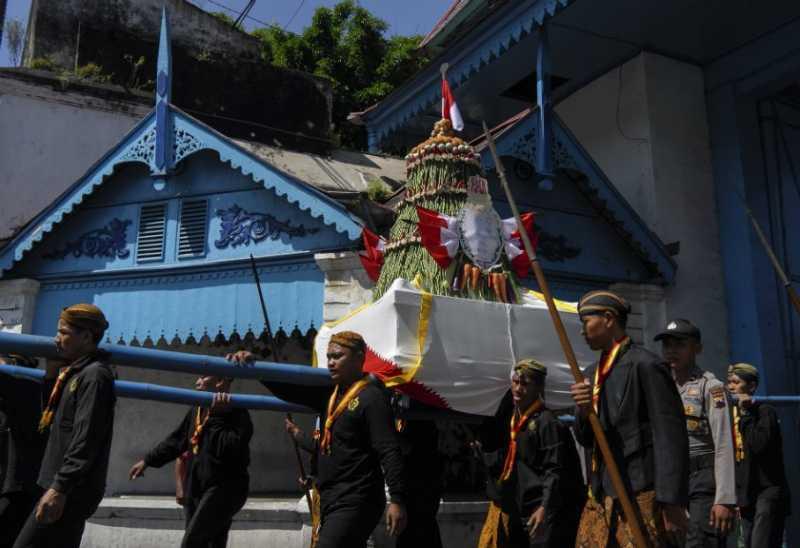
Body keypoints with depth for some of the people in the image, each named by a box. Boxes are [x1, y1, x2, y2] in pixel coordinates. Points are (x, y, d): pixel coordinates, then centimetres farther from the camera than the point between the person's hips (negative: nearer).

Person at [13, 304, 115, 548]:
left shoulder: (95, 374, -15)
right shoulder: (76, 372, 15)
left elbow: (85, 440, -22)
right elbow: (54, 416, 20)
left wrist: (59, 487, -25)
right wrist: (52, 375, 11)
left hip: (72, 490, -10)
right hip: (66, 486, 10)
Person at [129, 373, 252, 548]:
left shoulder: (236, 413, -11)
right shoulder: (197, 411, 14)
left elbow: (230, 450, -25)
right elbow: (176, 440, 25)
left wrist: (216, 416, -23)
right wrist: (147, 461, 27)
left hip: (225, 489, -8)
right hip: (196, 490, 8)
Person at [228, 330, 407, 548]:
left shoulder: (372, 397, -11)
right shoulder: (330, 393, 12)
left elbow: (389, 452, -16)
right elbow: (289, 389, 9)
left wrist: (397, 499, -22)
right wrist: (253, 365, -4)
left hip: (355, 503, -8)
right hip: (331, 502, 8)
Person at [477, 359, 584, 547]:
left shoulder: (547, 422, -15)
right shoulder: (510, 416, 9)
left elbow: (555, 470, -19)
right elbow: (488, 443, 20)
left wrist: (545, 507, -26)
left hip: (540, 507, -8)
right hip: (517, 507, 8)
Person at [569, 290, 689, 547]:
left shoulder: (645, 365, -10)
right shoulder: (595, 372, 15)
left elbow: (671, 437, -14)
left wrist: (672, 503, -16)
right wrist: (583, 410, -6)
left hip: (639, 499, -7)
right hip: (600, 498, 8)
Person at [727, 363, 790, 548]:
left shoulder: (765, 412, -7)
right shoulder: (733, 414, 13)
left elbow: (759, 445, -24)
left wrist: (746, 414, -15)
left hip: (767, 491, -7)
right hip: (746, 494, 7)